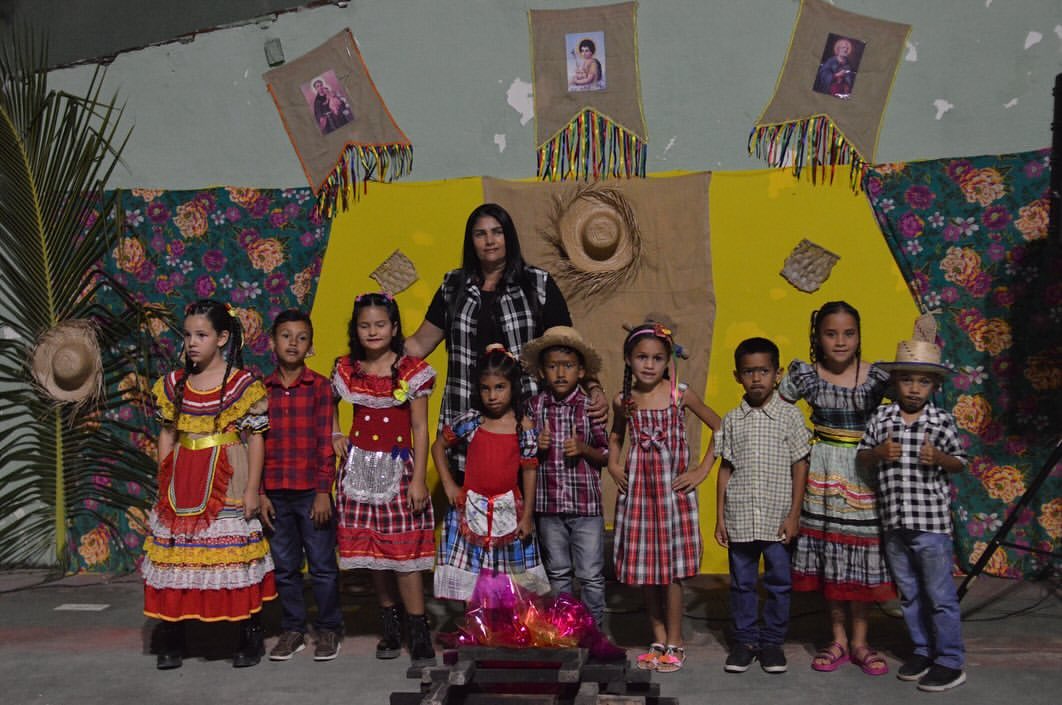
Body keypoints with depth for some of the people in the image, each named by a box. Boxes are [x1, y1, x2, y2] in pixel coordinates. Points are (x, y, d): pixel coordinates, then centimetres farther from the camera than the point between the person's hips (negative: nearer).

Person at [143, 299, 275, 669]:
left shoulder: (244, 384, -6)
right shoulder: (173, 384, 8)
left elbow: (255, 439, -5)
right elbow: (167, 434, 13)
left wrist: (252, 490, -8)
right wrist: (164, 481, 9)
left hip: (227, 487, -4)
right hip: (181, 487, 4)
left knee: (236, 559, 0)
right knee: (174, 560, 6)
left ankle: (249, 637, 14)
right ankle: (171, 642, 18)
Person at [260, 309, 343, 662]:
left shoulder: (320, 386, -3)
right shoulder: (262, 389, 4)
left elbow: (326, 442, -5)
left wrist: (324, 491, -9)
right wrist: (260, 492, 1)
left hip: (312, 491, -3)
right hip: (275, 493, 3)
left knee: (322, 564, 6)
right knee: (285, 566, 12)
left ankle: (328, 629, 20)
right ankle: (292, 629, 26)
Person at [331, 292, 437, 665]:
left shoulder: (411, 371, -6)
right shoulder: (347, 370, 5)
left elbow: (420, 428, -6)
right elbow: (329, 403, 26)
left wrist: (419, 479, -10)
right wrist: (335, 435, 9)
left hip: (397, 468, -4)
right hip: (360, 468, 4)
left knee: (404, 551, -6)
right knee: (372, 551, 8)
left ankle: (419, 633, 2)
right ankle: (390, 628, 21)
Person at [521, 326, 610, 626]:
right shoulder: (535, 405, 1)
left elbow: (606, 455, 0)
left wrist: (583, 449, -17)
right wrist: (536, 445, -10)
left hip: (586, 503, -2)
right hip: (548, 503, 2)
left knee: (591, 574, 4)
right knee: (557, 573, 15)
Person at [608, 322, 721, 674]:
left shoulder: (681, 394, -7)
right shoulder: (623, 400, 2)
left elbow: (720, 428, 0)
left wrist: (702, 470, -4)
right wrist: (613, 463, 5)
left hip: (672, 488, -3)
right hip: (637, 489, 3)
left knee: (671, 570, 1)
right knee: (645, 570, 9)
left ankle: (675, 643, 17)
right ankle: (659, 640, 25)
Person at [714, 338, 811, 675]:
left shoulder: (790, 415, -2)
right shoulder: (732, 420, 4)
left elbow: (800, 466, -1)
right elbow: (726, 468, 7)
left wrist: (794, 515, -5)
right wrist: (720, 517, 4)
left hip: (777, 517, -2)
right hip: (739, 517, 2)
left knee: (779, 582, 7)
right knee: (742, 582, 10)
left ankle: (772, 641, 22)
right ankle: (744, 640, 22)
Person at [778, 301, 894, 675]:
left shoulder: (877, 375, -4)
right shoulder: (806, 375, -3)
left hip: (865, 472, 0)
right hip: (822, 473, 0)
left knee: (861, 557, 6)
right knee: (829, 557, 7)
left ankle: (859, 641, 20)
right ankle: (838, 640, 21)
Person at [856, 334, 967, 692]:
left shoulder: (942, 421, -4)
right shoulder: (881, 418, 3)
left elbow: (960, 463, 3)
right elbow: (862, 456, 10)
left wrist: (939, 457, -17)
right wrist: (878, 452, -11)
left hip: (932, 522, -4)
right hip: (895, 524, 4)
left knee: (940, 596, 3)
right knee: (909, 595, 16)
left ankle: (950, 662, 15)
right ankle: (923, 651, 31)